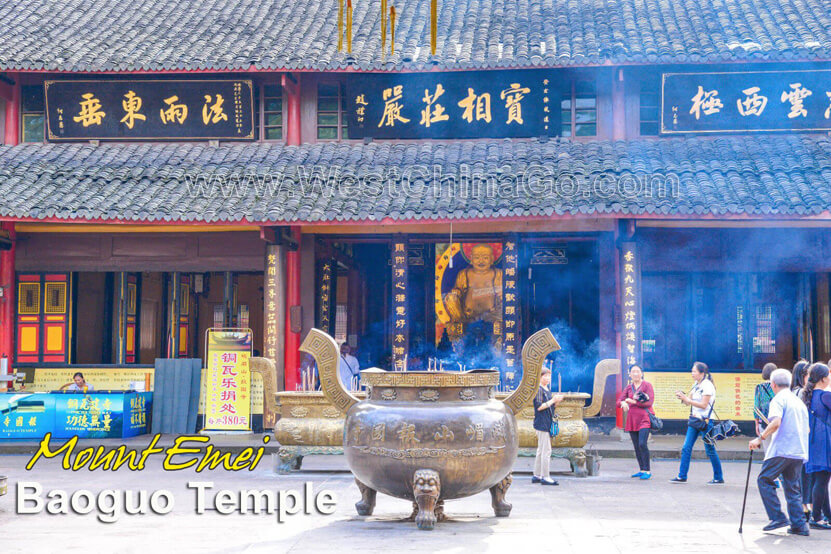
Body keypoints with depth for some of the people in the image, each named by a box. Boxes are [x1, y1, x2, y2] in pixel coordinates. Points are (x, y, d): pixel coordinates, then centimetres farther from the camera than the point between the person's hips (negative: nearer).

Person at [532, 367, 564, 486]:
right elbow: (539, 406, -20)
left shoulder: (547, 390, 17)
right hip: (541, 423, -10)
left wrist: (556, 401, 3)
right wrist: (553, 400, -19)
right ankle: (545, 477, -7)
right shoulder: (538, 390, -12)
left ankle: (537, 476, 19)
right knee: (546, 451, -9)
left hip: (547, 424, 10)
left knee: (541, 450, 13)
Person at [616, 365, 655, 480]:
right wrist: (623, 403, -14)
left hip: (644, 419, -5)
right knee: (636, 447, 6)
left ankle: (648, 471, -13)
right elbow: (618, 402, 10)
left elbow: (650, 402, -10)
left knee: (642, 444, -18)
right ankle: (642, 470, 15)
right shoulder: (629, 387, 14)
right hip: (632, 420, 6)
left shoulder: (647, 385, 0)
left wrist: (633, 402, -12)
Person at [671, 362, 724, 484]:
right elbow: (688, 402, 12)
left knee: (710, 450, 0)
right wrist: (682, 397, -7)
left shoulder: (707, 385, -13)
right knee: (686, 448, 3)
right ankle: (682, 476, 7)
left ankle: (719, 478, 11)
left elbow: (703, 405, -19)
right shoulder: (696, 385, 12)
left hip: (704, 421, -8)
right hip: (694, 419, 8)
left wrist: (687, 399, -21)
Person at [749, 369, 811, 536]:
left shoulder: (778, 400, -5)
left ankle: (777, 517, -6)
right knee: (793, 487, 11)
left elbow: (776, 422, -22)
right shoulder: (799, 402, 20)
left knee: (765, 480, 1)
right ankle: (799, 525, 5)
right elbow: (806, 429, 23)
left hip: (782, 450, -8)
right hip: (799, 452, 8)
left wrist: (760, 438, -20)